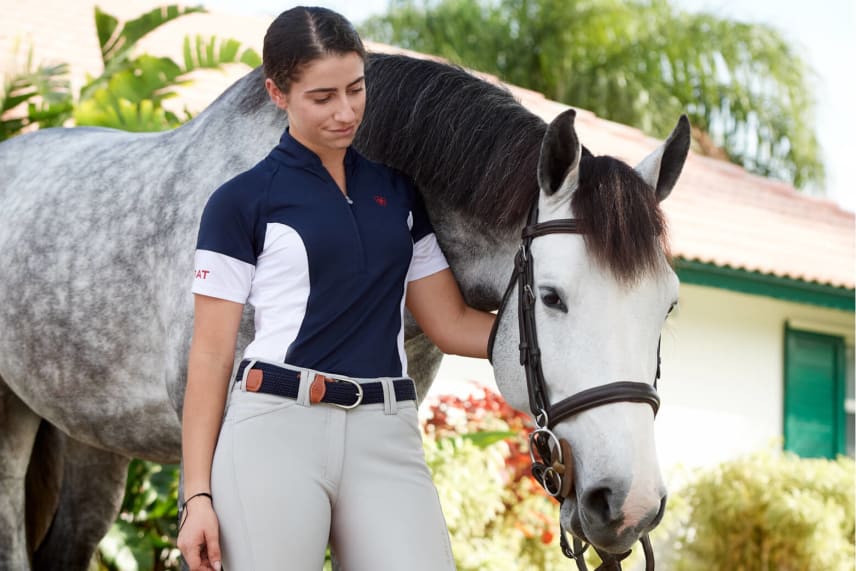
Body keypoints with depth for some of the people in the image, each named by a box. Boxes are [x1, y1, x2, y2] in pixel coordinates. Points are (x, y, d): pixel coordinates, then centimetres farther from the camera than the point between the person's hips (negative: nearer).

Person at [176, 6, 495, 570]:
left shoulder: (398, 191, 15)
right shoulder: (241, 202, 1)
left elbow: (451, 324, 16)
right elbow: (211, 356, 0)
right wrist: (198, 494, -6)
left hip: (387, 437, 4)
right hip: (275, 434, -4)